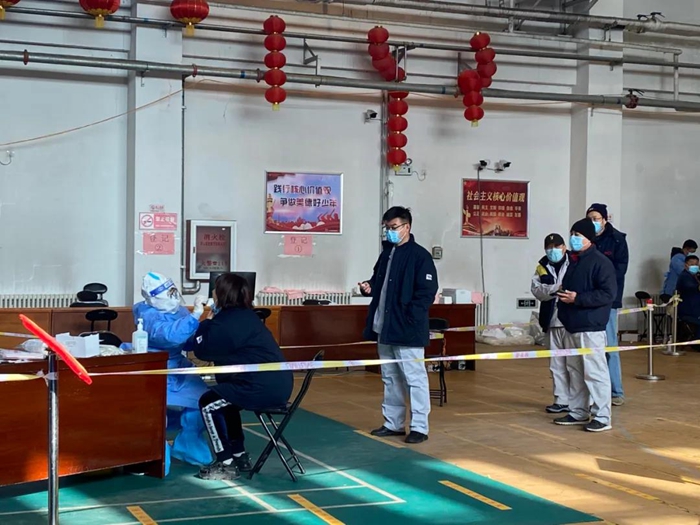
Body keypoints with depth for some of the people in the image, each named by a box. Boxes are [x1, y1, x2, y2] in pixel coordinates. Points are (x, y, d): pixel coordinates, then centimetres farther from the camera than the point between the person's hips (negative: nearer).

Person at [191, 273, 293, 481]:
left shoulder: (226, 322, -13)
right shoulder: (246, 315, 17)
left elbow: (202, 350, -6)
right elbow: (219, 348, 22)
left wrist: (206, 322, 7)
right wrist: (210, 323, 11)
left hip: (263, 387, -10)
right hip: (277, 383, 10)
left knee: (209, 403, -1)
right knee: (225, 401, 27)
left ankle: (227, 464, 1)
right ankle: (239, 456, 30)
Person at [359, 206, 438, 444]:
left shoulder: (420, 255, -9)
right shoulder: (386, 253, 13)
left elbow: (427, 292, -14)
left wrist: (409, 318, -18)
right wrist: (369, 287, 1)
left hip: (407, 330, -8)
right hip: (384, 327, 8)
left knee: (415, 378, -3)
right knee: (390, 378, 14)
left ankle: (419, 427, 3)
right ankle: (393, 423, 23)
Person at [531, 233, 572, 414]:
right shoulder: (542, 266, 9)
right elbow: (536, 289, -3)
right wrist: (555, 289, -16)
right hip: (552, 321, 5)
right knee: (557, 364, 12)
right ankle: (562, 400, 21)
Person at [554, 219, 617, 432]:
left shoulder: (600, 262, -11)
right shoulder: (574, 261, 16)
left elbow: (608, 294, -18)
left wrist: (577, 298, -20)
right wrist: (563, 293, 8)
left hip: (591, 328, -9)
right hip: (572, 326, 9)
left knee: (595, 372, -6)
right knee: (575, 371, 14)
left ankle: (603, 417, -1)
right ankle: (578, 412, 23)